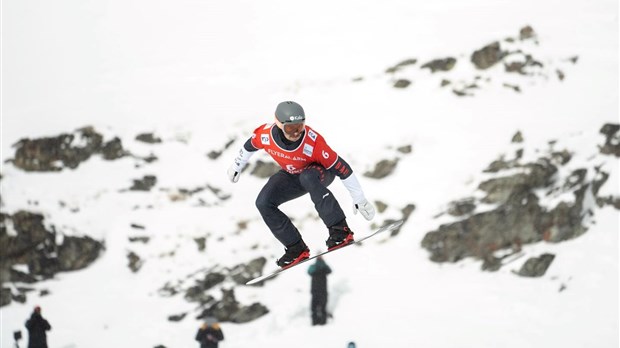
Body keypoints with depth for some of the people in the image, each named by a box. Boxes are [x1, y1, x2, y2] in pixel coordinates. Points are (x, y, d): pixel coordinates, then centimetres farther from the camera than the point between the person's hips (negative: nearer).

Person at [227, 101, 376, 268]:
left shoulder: (313, 142, -38)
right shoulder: (265, 134, -27)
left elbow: (341, 168, -30)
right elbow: (250, 145, -1)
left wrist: (359, 199, -26)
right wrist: (237, 165, 14)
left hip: (322, 172, -5)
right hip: (292, 175, 5)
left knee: (307, 178, -40)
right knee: (263, 203, -13)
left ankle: (340, 230, -37)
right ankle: (297, 249, -3)